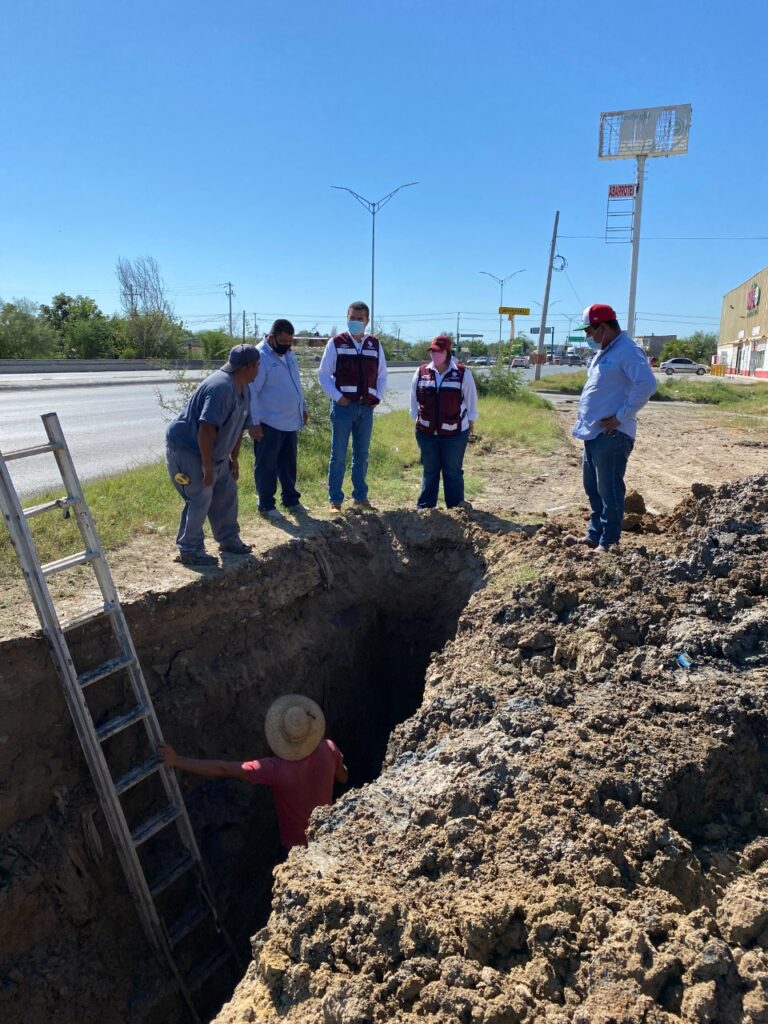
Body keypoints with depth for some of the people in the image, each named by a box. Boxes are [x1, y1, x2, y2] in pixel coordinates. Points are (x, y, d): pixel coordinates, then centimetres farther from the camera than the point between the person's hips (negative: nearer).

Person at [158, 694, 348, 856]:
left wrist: (176, 760, -33)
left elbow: (223, 769, -36)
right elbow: (343, 777, -3)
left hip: (296, 847, -3)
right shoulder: (329, 750, -25)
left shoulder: (276, 770, -36)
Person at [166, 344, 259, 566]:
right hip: (185, 448, -10)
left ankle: (229, 539, 24)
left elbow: (239, 426, 13)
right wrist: (207, 466, -29)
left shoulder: (242, 389, 5)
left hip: (214, 451, 10)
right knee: (200, 498, -10)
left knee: (226, 492, 11)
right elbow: (207, 428, -33)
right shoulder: (221, 387, -28)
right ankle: (189, 550, 0)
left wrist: (234, 459, 13)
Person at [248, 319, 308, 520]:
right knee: (266, 465, 4)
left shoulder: (289, 354, 10)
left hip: (291, 422, 8)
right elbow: (250, 392, -19)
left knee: (289, 463, 16)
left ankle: (290, 499, 29)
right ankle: (266, 504, 13)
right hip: (269, 423, -8)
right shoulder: (259, 357, -16)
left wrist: (303, 408, 21)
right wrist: (254, 422, -20)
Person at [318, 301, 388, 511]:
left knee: (362, 454, 11)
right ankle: (335, 499, 9)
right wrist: (337, 396, -10)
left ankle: (360, 495, 23)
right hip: (343, 406, -3)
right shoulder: (336, 343, -1)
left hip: (366, 407, 3)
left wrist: (378, 397, 3)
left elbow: (382, 375, 16)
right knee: (338, 455, 1)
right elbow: (323, 374, 0)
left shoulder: (375, 345, 10)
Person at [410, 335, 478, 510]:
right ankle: (425, 507, 19)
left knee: (453, 471, 6)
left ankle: (455, 507, 15)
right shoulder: (421, 372, 2)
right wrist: (416, 418, 13)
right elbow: (414, 399, 12)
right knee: (429, 471, 11)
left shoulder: (462, 374, -5)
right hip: (426, 432, 2)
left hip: (455, 432, -2)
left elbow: (471, 400, 4)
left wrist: (470, 421, 9)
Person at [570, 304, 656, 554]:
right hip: (593, 432, 10)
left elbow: (647, 384, -26)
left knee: (609, 490, -1)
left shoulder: (628, 351, -14)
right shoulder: (603, 352, 18)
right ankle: (594, 535, 29)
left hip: (612, 435, -10)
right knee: (593, 488, 17)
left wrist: (621, 416, -21)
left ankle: (608, 542, 8)